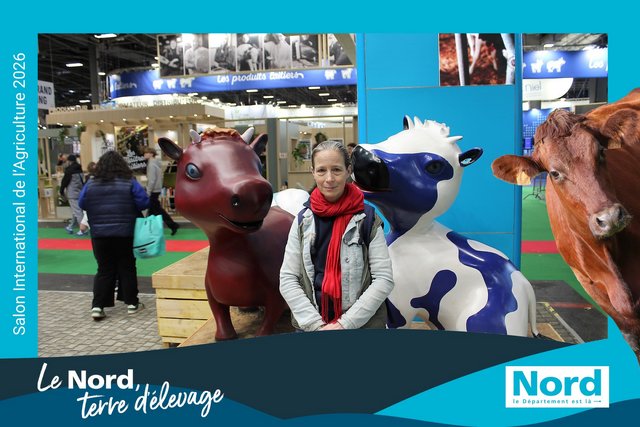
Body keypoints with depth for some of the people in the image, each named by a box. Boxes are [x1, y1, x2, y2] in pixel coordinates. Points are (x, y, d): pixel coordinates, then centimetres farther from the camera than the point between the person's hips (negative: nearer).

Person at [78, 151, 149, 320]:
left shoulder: (91, 184, 1)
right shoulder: (129, 182, -7)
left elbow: (82, 204, 11)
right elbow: (144, 203, -8)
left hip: (99, 234, 2)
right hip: (124, 233, -2)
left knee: (104, 270, 10)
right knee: (127, 268, 9)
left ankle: (97, 306, 5)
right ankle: (132, 303, 16)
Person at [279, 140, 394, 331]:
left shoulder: (368, 220, -7)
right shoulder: (303, 220, -1)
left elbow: (384, 279, -10)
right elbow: (287, 279, -3)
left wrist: (346, 323, -15)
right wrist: (316, 324, -12)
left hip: (363, 326, -2)